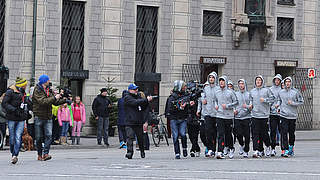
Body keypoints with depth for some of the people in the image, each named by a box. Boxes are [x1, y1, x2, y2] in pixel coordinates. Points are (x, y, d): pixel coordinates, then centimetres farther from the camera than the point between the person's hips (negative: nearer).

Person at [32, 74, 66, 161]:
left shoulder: (49, 90, 12)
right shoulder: (37, 91, -9)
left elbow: (55, 102, 15)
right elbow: (42, 102, -23)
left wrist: (65, 100, 1)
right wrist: (54, 98, -20)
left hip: (48, 117, 5)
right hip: (39, 117, -5)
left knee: (49, 135, -11)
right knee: (39, 137, 3)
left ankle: (46, 153, -14)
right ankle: (39, 155, 14)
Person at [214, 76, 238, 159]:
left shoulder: (230, 92, -3)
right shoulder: (217, 92, 10)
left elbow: (236, 102, -2)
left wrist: (227, 106, -13)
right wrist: (216, 105, 7)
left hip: (229, 116, -2)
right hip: (219, 116, 2)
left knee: (228, 134, 7)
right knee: (220, 135, -7)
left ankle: (231, 148, 30)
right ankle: (220, 152, -12)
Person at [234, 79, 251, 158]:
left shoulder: (249, 94, 5)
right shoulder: (235, 94, 11)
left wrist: (247, 106, -19)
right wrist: (234, 110, -5)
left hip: (246, 117, -1)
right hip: (237, 117, 1)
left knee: (247, 135, -3)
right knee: (239, 134, -7)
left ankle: (246, 151, 7)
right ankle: (242, 145, 22)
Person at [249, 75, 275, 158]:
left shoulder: (267, 90, 1)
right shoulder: (252, 91, 12)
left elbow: (272, 98, -2)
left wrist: (265, 100, -15)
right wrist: (251, 104, 5)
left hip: (264, 115, -3)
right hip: (255, 115, 3)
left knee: (264, 133, 3)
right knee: (255, 133, -4)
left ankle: (268, 146, 28)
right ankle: (256, 150, -3)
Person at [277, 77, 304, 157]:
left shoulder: (296, 91, 1)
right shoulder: (281, 92, 9)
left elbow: (301, 102, 2)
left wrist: (292, 103, -11)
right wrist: (278, 104, 5)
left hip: (293, 115, -1)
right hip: (283, 115, 1)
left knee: (292, 132, 7)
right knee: (284, 133, -9)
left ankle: (291, 146, 28)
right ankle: (286, 150, -10)